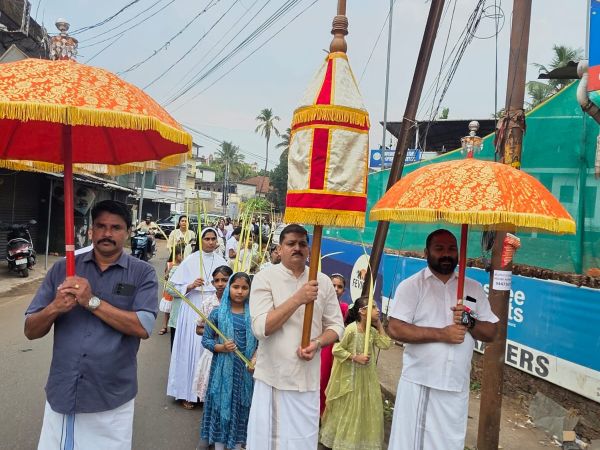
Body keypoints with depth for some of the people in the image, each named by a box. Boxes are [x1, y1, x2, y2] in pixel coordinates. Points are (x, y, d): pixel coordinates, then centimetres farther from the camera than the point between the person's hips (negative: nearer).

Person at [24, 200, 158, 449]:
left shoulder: (142, 273, -5)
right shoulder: (62, 268, 2)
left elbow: (143, 327, -18)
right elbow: (31, 331, 2)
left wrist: (92, 301, -22)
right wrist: (55, 308, -18)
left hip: (112, 398, -2)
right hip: (61, 394, 2)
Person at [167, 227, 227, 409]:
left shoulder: (221, 261, 6)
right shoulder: (191, 260, -2)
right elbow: (176, 286, -2)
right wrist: (191, 286, -18)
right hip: (194, 309, -2)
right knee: (191, 348, 0)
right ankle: (187, 393, 13)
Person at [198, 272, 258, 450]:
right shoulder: (218, 313, -6)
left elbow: (259, 341, 4)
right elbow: (205, 340, -2)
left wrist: (256, 358, -12)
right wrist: (221, 347, -18)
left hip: (246, 368, 2)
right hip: (223, 367, -2)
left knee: (241, 405, 13)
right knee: (222, 403, 8)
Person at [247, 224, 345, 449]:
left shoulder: (323, 281, 2)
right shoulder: (265, 278, -8)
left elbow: (336, 325, 7)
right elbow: (261, 328, -17)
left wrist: (317, 343, -13)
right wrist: (297, 299, -24)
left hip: (308, 378, 2)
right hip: (273, 377, -2)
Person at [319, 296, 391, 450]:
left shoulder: (372, 331, 0)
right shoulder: (351, 329, -22)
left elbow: (385, 345, -5)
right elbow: (336, 350, -20)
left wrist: (379, 325, -5)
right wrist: (355, 357, -24)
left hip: (367, 374, 7)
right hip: (351, 375, -6)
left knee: (367, 408, 13)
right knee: (349, 409, 8)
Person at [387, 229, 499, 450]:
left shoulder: (474, 288, 8)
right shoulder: (411, 285, -5)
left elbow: (491, 332, 10)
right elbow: (395, 328, -13)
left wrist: (470, 323, -12)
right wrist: (441, 334, -17)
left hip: (457, 386, 4)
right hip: (419, 384, -3)